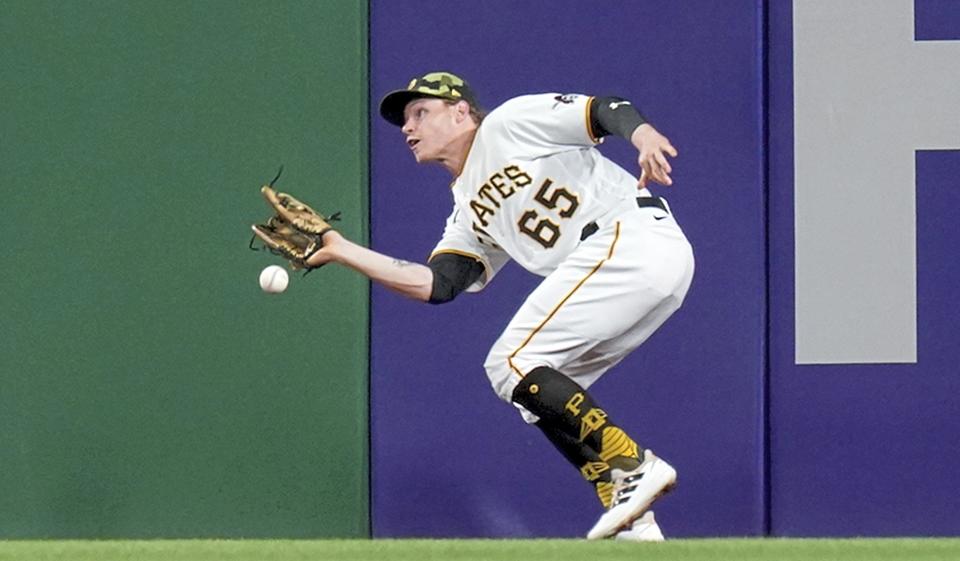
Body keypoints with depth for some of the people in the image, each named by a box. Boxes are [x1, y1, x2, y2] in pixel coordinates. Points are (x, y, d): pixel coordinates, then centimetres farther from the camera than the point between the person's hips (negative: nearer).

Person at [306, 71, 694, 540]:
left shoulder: (510, 123, 7)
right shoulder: (467, 217, 27)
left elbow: (606, 111, -3)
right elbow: (434, 285, 13)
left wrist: (644, 135, -25)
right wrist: (341, 251, 14)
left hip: (633, 234, -9)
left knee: (511, 363, -11)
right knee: (539, 390, 10)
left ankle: (633, 467, -19)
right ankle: (632, 523, 1)